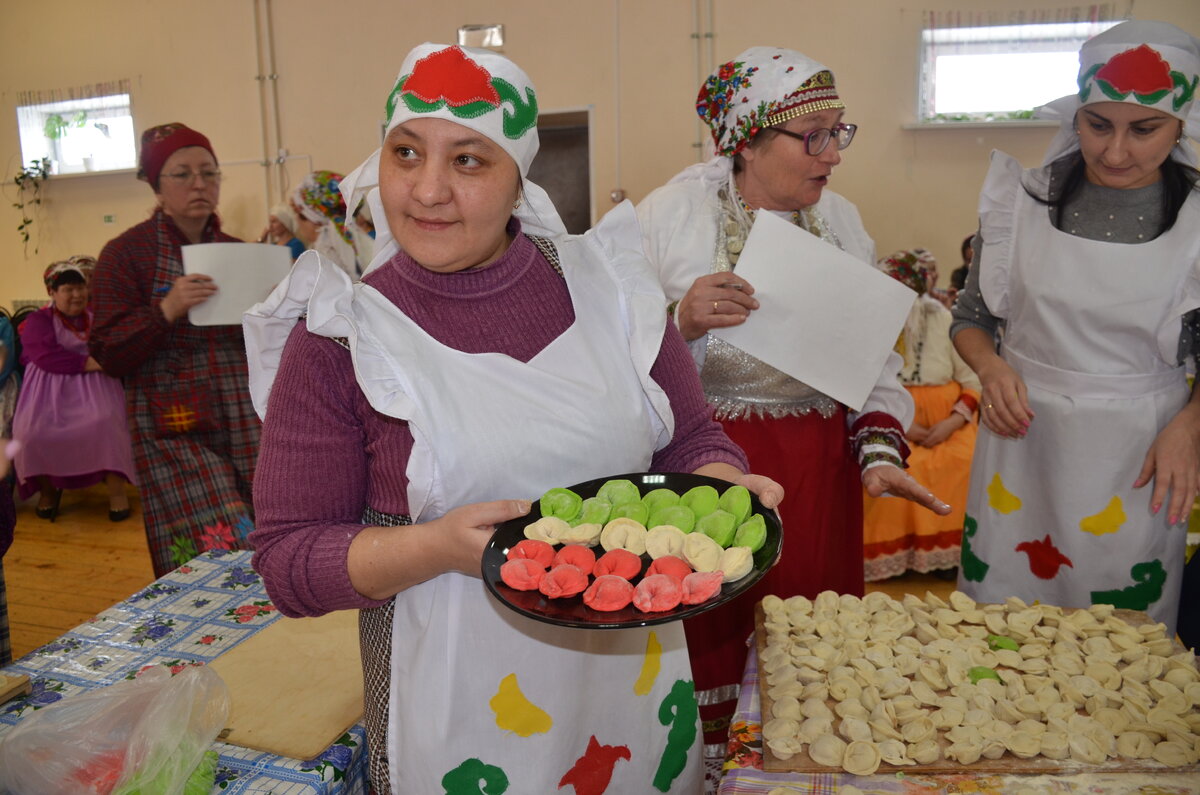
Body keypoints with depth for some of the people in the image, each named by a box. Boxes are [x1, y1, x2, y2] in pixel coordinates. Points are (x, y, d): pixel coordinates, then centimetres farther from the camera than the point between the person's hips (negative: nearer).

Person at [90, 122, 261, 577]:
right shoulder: (127, 253, 1)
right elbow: (108, 354, -5)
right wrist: (166, 310, -20)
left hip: (246, 428, 4)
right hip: (176, 433, -4)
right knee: (214, 553, -9)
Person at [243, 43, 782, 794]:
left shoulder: (606, 286, -4)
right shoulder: (339, 339, -11)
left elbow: (694, 439, 5)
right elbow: (288, 561, -8)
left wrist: (725, 488, -17)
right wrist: (437, 547, -24)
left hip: (636, 668, 3)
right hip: (459, 698, -2)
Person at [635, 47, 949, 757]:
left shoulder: (842, 221, 7)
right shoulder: (670, 216, -7)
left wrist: (880, 449, -1)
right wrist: (682, 321, -26)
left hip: (819, 470, 4)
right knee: (710, 637, 4)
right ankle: (709, 757, 31)